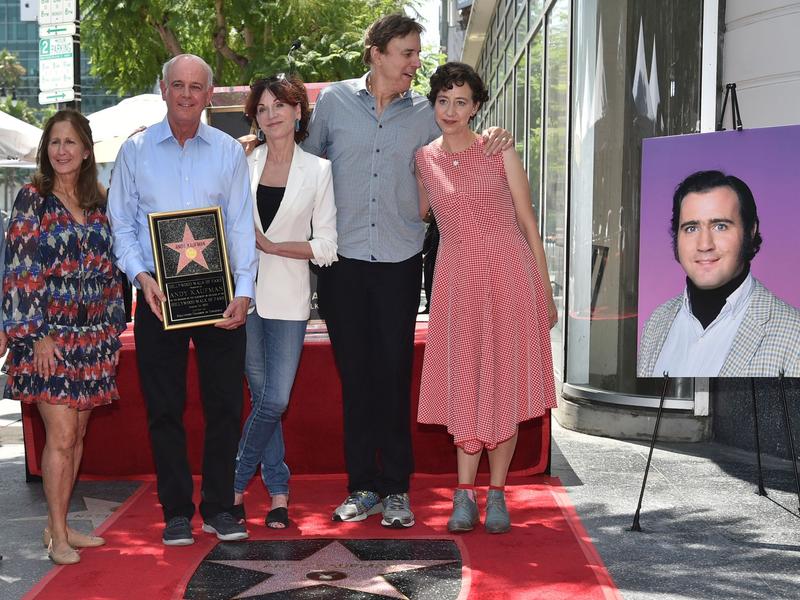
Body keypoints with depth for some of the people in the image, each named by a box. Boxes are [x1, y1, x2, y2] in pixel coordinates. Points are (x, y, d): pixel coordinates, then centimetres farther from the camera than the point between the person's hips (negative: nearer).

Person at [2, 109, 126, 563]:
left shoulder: (99, 202, 10)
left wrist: (114, 328, 11)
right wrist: (37, 335, -13)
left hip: (92, 336, 5)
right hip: (49, 334, -5)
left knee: (77, 434, 9)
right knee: (61, 434, -8)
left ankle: (60, 526, 19)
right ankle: (58, 536, 1)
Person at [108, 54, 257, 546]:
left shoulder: (228, 152, 7)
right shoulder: (136, 151, 6)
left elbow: (242, 226, 4)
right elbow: (121, 224, 6)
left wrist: (244, 290, -8)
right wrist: (141, 276, -10)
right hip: (158, 296, 0)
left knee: (226, 404, 2)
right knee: (165, 408, 3)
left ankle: (219, 508, 15)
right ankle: (177, 512, 13)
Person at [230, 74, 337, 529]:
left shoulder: (318, 171, 3)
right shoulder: (243, 164, 8)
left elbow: (326, 245, -2)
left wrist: (272, 246, -11)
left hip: (288, 299, -1)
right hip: (244, 292, 1)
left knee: (275, 399, -5)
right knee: (264, 396, 3)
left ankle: (234, 483, 11)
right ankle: (278, 489, 14)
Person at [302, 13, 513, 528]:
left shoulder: (424, 114, 8)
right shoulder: (334, 101, 6)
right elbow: (308, 163, 16)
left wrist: (493, 138, 0)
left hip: (400, 260, 0)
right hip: (344, 259, 0)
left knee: (395, 375, 0)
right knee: (355, 376, 5)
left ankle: (396, 489, 9)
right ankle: (363, 487, 15)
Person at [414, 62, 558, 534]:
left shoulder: (501, 153, 1)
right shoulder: (424, 159, 8)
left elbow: (528, 223, 4)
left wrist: (545, 291, 2)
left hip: (508, 273, -2)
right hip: (458, 278, 2)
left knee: (504, 383, 0)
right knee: (464, 383, -2)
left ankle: (497, 494, 9)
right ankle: (465, 494, 4)